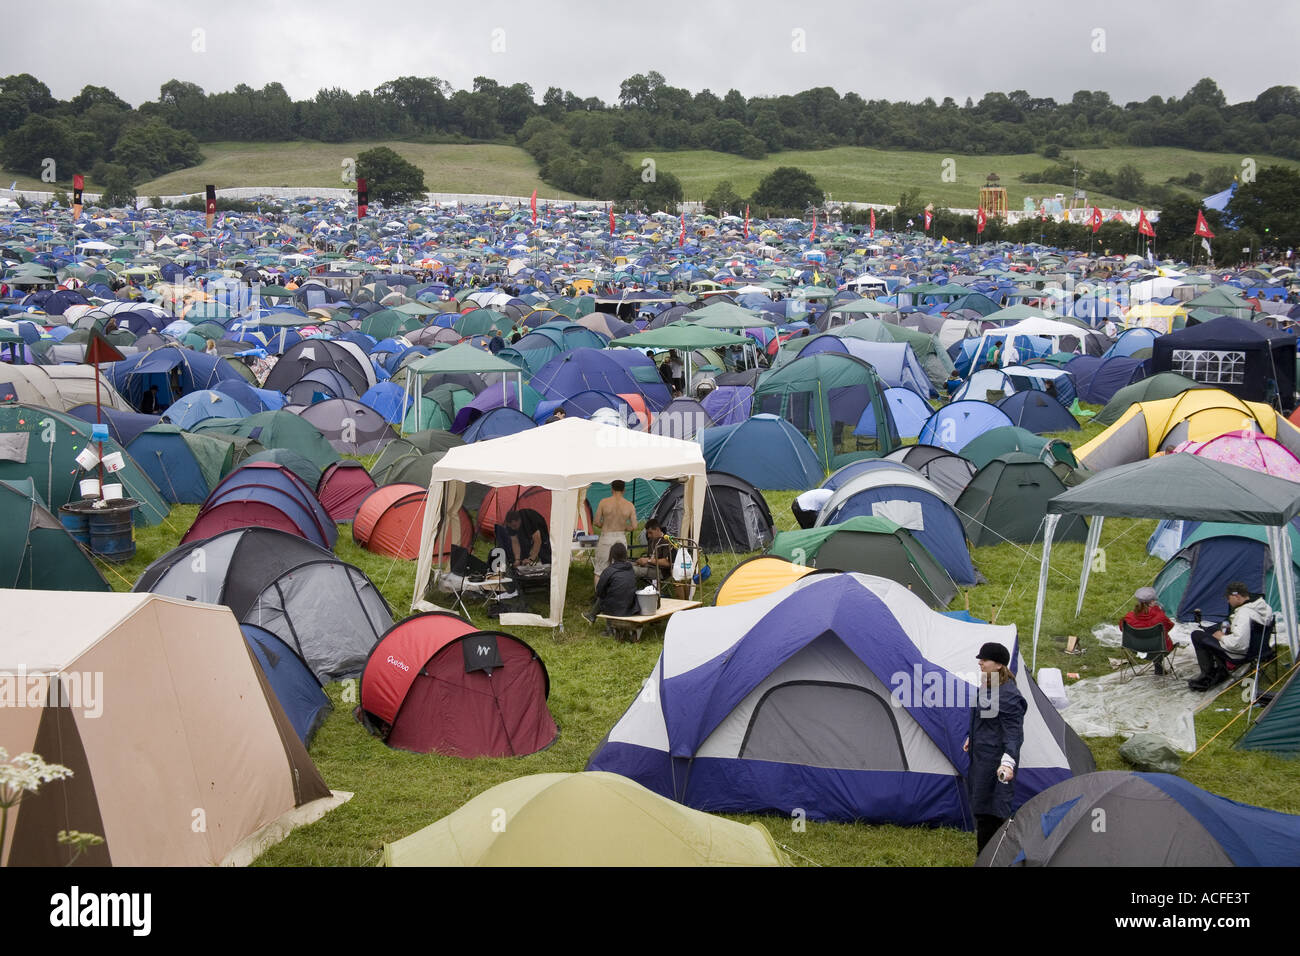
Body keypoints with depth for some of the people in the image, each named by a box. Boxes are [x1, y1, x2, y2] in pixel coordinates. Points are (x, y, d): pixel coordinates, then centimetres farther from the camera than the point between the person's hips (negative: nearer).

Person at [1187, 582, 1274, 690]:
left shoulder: (1244, 613, -30)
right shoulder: (1262, 605, -1)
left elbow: (1238, 643, -34)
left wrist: (1222, 637, -16)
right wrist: (1231, 629, 8)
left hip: (1239, 654, -9)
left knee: (1197, 636, 2)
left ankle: (1208, 676, 8)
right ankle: (1221, 670, 23)